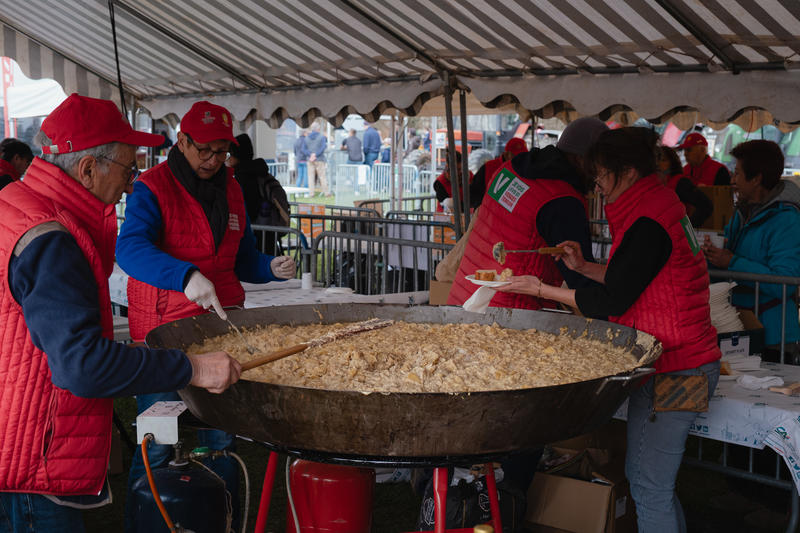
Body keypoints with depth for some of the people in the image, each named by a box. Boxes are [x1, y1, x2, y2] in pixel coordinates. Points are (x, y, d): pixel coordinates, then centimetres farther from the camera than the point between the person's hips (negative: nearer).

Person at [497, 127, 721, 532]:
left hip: (672, 370, -10)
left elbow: (611, 302, -17)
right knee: (642, 474, 17)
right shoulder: (662, 207, 14)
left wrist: (541, 290, -8)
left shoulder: (647, 225, -18)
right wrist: (583, 267, 10)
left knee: (649, 488, -5)